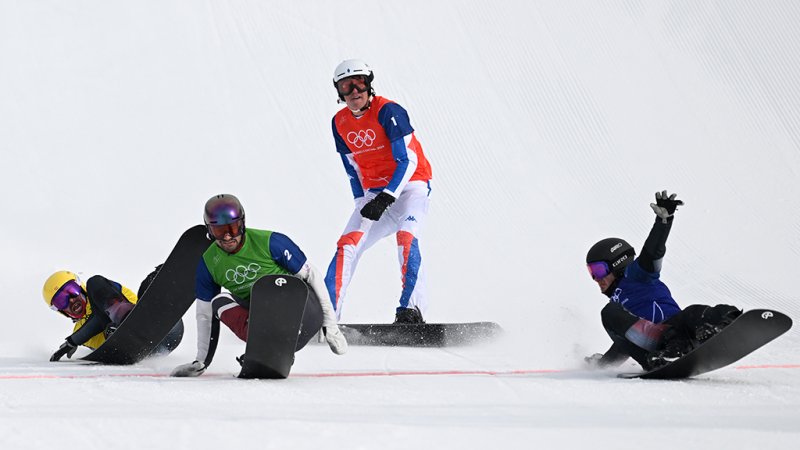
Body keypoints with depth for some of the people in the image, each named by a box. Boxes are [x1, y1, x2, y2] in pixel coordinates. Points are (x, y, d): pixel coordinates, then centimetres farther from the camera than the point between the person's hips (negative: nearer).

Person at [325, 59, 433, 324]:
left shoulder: (387, 111, -15)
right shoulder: (340, 123, 4)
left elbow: (408, 161, -19)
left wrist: (387, 197, -26)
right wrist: (362, 204, 5)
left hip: (409, 186, -6)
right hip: (374, 193, 6)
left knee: (406, 237, -29)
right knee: (348, 243, -9)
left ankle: (411, 309, -33)